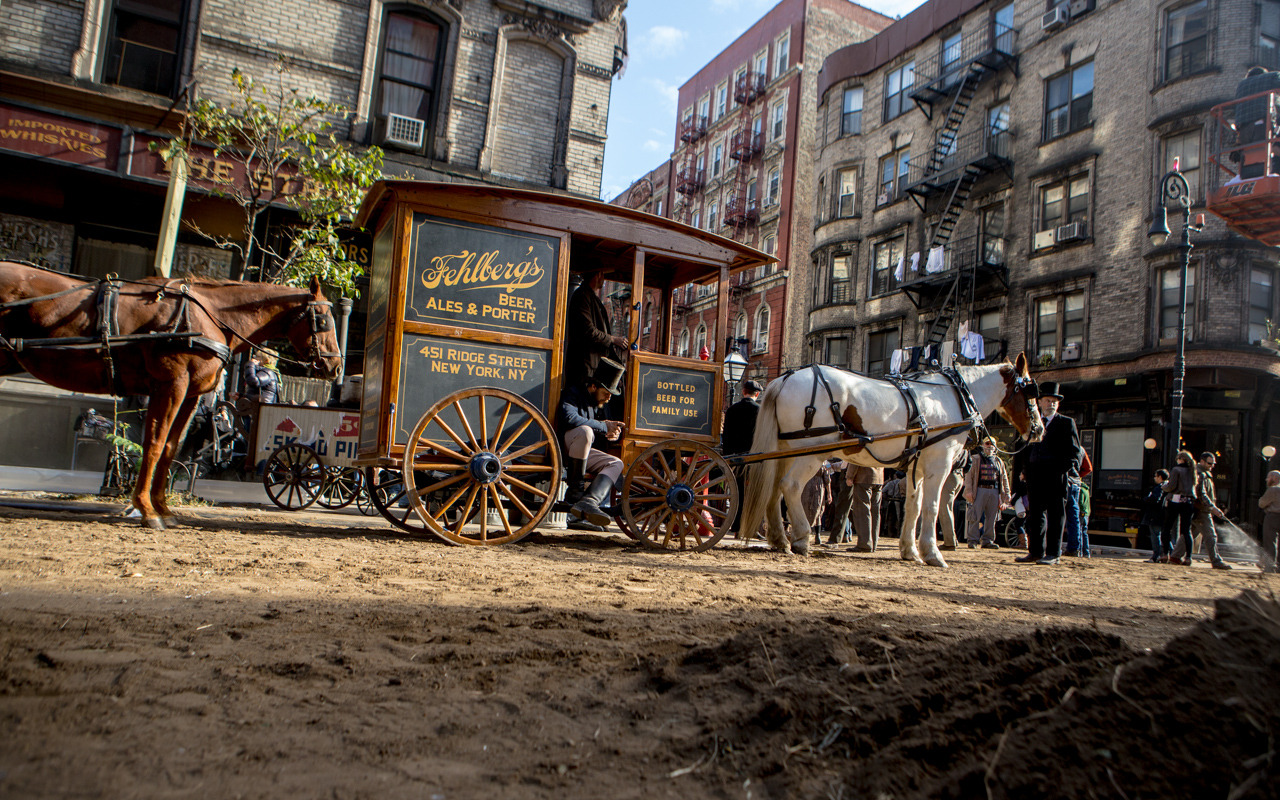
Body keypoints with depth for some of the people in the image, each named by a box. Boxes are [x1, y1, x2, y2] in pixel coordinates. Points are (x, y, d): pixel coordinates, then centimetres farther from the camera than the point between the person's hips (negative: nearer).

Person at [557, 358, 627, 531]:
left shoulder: (603, 404, 15)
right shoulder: (573, 394, -10)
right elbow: (569, 418, -30)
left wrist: (612, 432, -1)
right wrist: (603, 427, -24)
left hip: (581, 452, 8)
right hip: (561, 449, -8)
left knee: (616, 463, -9)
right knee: (585, 431, -34)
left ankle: (587, 503, -33)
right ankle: (575, 489, -23)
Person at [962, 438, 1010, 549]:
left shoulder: (999, 462, 19)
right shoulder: (976, 460, 8)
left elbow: (1004, 478, 18)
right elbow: (969, 475, 1)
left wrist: (1007, 494, 10)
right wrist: (968, 490, -11)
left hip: (994, 492, 4)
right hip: (980, 490, -4)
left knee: (992, 517, 4)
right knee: (975, 516, -8)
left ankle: (988, 540, 11)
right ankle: (972, 540, -4)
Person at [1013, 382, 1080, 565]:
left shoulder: (1066, 423, 6)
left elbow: (1074, 451, 0)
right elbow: (1023, 449, 18)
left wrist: (1067, 466, -16)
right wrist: (1020, 468, 6)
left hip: (1056, 474, -5)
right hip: (1034, 472, 5)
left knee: (1055, 514, -1)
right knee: (1035, 513, 8)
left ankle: (1053, 554, 3)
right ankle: (1036, 551, 16)